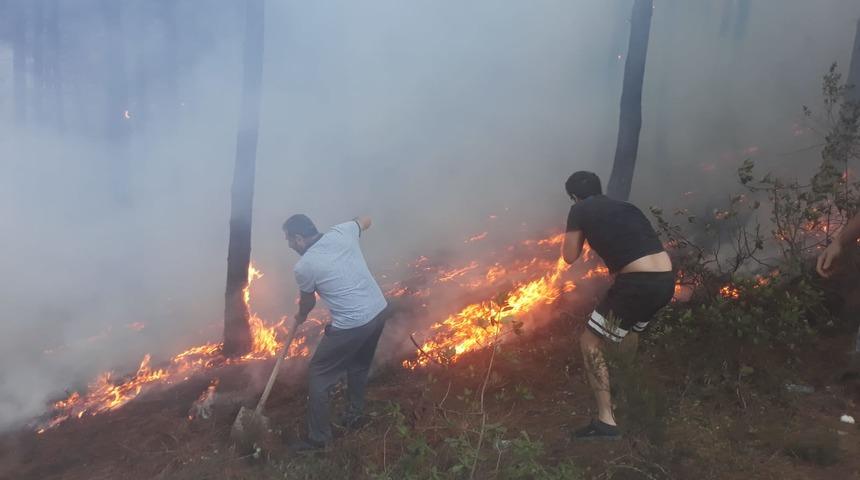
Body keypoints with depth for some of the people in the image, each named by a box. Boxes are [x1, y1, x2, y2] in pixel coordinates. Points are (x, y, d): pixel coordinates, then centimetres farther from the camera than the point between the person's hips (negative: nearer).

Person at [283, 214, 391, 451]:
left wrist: (300, 317, 31)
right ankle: (354, 414, 46)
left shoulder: (304, 266, -10)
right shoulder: (341, 231, 1)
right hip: (380, 310, 7)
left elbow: (308, 302, 10)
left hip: (351, 326, -7)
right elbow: (365, 221, 23)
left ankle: (318, 437, 19)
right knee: (359, 366, 29)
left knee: (319, 376, 11)